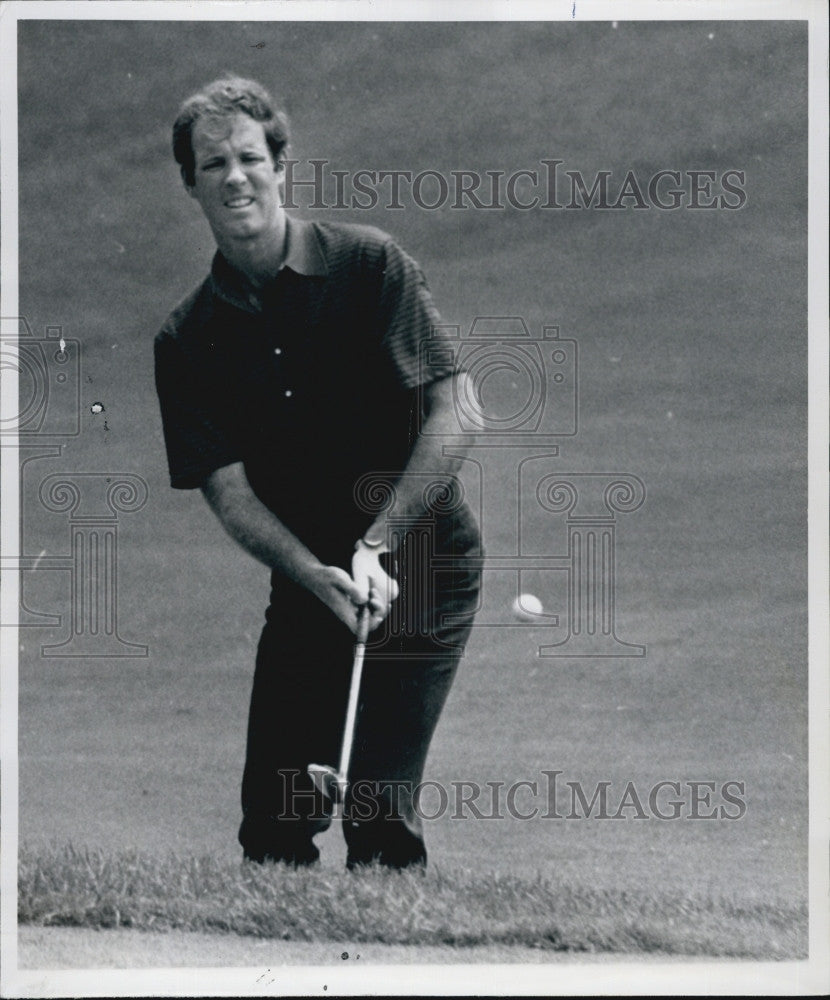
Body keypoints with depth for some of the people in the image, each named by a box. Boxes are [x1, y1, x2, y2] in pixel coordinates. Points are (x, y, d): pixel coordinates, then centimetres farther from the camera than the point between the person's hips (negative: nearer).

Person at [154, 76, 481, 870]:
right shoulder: (187, 340, 1)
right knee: (272, 818, 0)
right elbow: (227, 490, -5)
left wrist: (376, 545, -21)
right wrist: (321, 577, -22)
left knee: (378, 809, -14)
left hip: (420, 566, -4)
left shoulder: (369, 264, -8)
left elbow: (451, 416, -12)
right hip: (305, 587, 4)